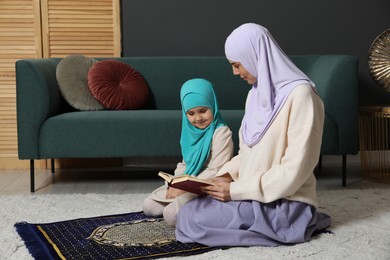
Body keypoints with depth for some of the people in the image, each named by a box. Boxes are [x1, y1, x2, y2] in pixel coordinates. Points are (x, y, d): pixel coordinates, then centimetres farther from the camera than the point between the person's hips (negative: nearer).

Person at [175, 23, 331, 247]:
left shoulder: (300, 94, -17)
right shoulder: (257, 93, 11)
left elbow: (296, 168, -21)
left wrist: (237, 190, -18)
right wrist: (226, 175, -1)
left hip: (285, 203, -8)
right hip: (253, 195, 8)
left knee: (191, 218, -20)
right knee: (187, 209, -6)